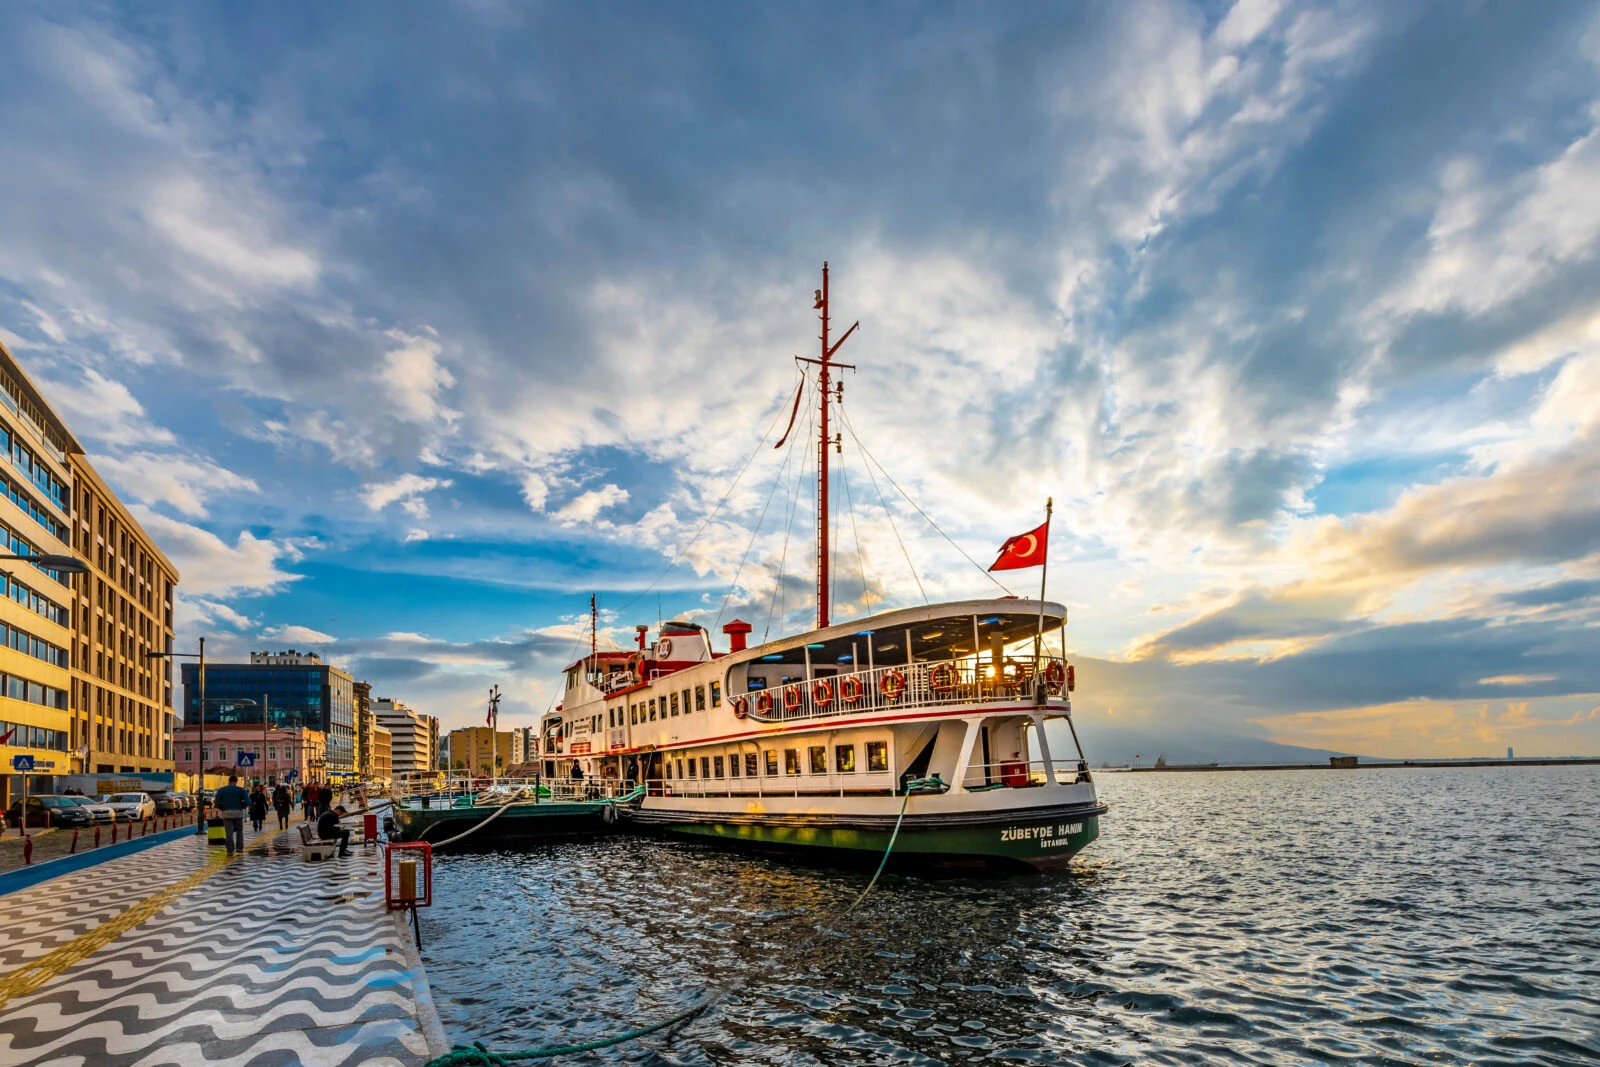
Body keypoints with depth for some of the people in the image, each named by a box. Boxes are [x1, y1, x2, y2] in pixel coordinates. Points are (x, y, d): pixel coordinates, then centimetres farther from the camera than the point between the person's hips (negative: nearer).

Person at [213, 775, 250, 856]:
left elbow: (217, 803, -1)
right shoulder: (241, 790, 2)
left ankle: (230, 850, -1)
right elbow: (247, 802, -6)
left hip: (226, 813, 0)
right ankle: (239, 847, 11)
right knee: (239, 830, 15)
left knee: (229, 832, 2)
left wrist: (222, 808, 15)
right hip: (238, 812, 0)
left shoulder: (221, 790, 5)